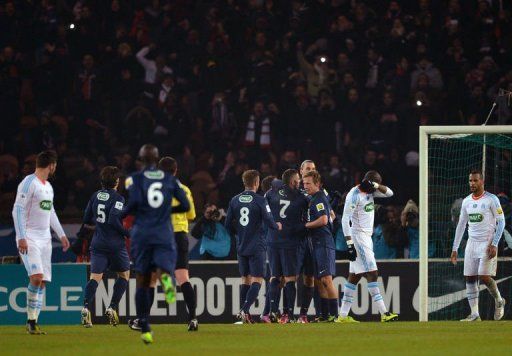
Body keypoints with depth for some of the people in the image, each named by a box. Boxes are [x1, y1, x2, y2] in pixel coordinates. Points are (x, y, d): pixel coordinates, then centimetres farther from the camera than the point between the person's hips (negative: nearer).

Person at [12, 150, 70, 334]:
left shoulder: (48, 186, 18)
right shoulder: (28, 183, -9)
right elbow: (18, 210, -13)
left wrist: (61, 235, 25)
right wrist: (21, 237, -20)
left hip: (44, 239, 8)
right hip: (29, 239, -8)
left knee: (42, 282, 2)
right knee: (36, 277, -20)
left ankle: (33, 322, 4)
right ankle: (31, 320, -12)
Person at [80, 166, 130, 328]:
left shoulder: (96, 196, 9)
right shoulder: (117, 198, -9)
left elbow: (86, 221, 13)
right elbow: (114, 220, -20)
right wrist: (129, 233, -9)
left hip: (97, 243, 4)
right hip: (115, 244, -4)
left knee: (95, 277, -3)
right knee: (124, 274, 16)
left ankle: (86, 307, -25)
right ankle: (112, 307, 5)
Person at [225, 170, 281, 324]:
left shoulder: (235, 200, 4)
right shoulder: (259, 201, -11)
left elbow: (228, 225, 6)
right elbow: (269, 222, -13)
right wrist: (277, 226, 10)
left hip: (241, 246, 5)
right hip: (257, 247, -5)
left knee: (245, 279, 14)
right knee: (257, 280, -2)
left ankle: (243, 314, 11)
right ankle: (244, 310, -18)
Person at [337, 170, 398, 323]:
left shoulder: (370, 192, 11)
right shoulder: (354, 195, -15)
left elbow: (389, 193, 9)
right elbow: (345, 220, -19)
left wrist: (376, 185, -10)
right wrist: (350, 244, -23)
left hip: (367, 237, 10)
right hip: (357, 237, -10)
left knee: (355, 275, 9)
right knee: (372, 274, -13)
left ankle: (343, 315, 10)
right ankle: (384, 313, -16)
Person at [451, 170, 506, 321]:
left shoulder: (492, 199, -6)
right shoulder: (467, 201, 11)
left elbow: (501, 222, -6)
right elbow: (461, 225, 17)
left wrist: (494, 244, -15)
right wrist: (455, 248, 14)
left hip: (487, 244, -6)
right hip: (472, 243, 6)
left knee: (484, 276, -15)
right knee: (470, 278, -1)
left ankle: (499, 301, 12)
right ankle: (474, 314, 1)